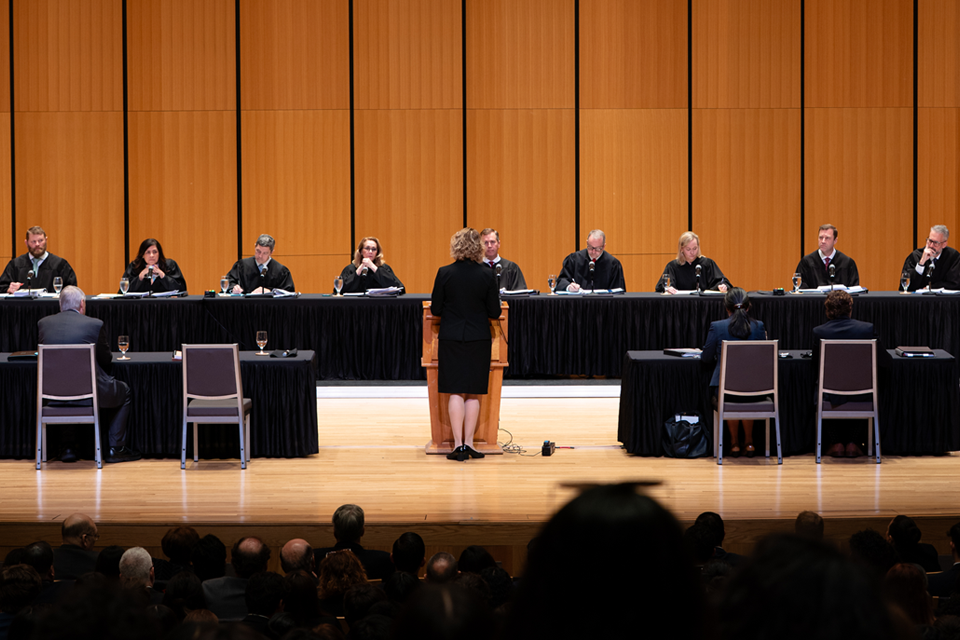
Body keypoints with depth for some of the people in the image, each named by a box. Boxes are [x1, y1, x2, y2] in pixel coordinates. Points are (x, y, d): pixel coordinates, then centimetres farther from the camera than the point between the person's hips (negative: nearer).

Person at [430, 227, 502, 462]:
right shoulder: (487, 275, -7)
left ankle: (458, 444, -1)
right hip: (478, 339, 0)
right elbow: (494, 312, -4)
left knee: (456, 392, 3)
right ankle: (468, 443, 7)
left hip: (451, 338, 0)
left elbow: (435, 309, -3)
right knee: (473, 393, 7)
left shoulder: (444, 273, -8)